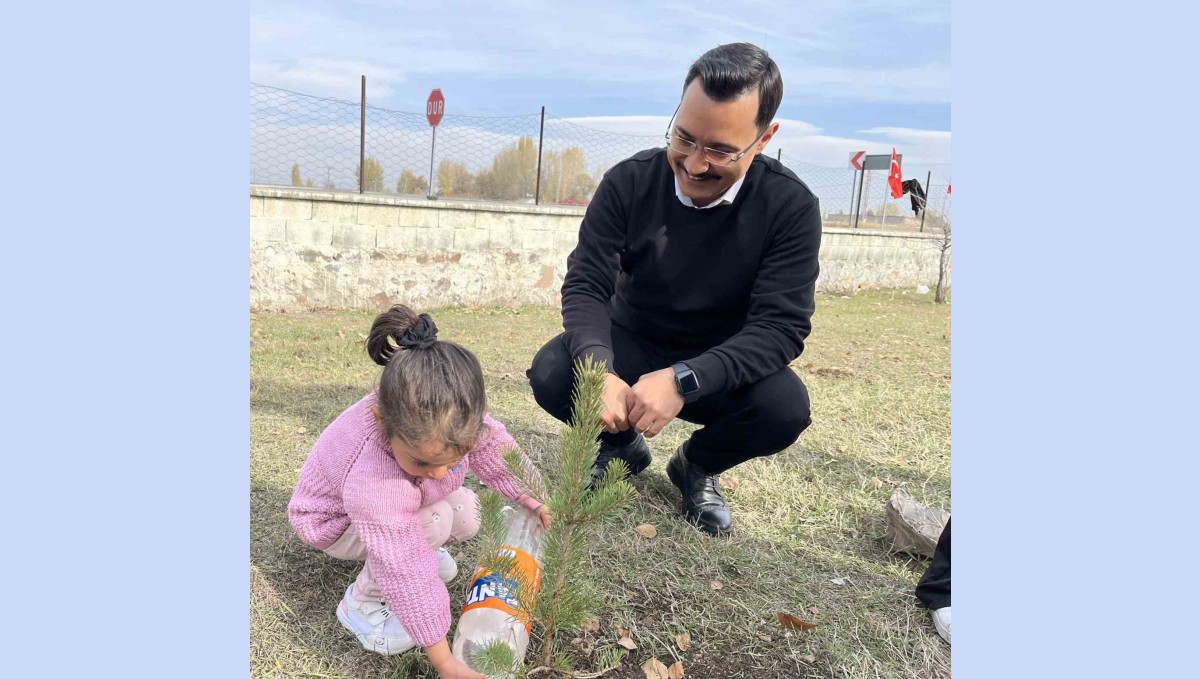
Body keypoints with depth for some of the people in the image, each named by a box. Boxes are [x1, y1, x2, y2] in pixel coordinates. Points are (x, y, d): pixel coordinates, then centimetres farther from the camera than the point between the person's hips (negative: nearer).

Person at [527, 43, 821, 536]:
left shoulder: (790, 207, -19)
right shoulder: (630, 182, -16)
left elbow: (782, 325, -24)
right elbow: (586, 284, -16)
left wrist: (685, 379, -41)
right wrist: (597, 369, -38)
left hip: (723, 366, 0)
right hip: (632, 346, 1)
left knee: (785, 407, -31)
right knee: (550, 374, -27)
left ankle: (697, 465, 5)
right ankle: (621, 443, 9)